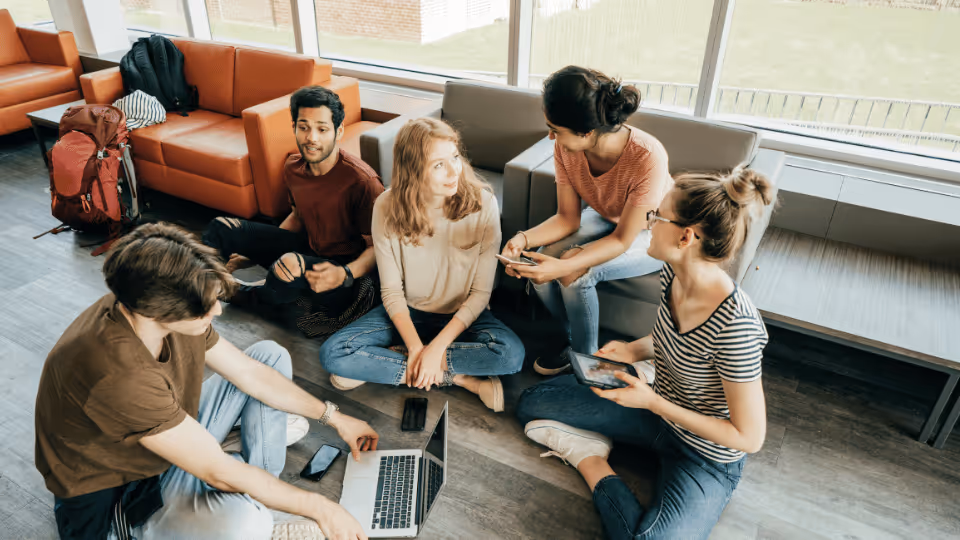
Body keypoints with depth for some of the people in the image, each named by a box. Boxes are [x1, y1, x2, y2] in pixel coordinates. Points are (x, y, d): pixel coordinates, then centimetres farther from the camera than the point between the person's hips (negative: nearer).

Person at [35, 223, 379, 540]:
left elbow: (250, 373, -3)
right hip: (114, 496, -8)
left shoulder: (160, 312, -15)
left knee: (270, 355, 5)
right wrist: (319, 508, -22)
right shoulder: (118, 376, -39)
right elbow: (220, 473, -31)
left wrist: (335, 418, 2)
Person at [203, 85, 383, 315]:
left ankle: (253, 295, -1)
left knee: (290, 263, -38)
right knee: (221, 228, 0)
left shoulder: (362, 181, -26)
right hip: (309, 246, 7)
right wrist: (255, 251, 13)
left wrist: (345, 274, -39)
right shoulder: (293, 167, -3)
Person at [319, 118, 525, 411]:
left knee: (512, 352, -31)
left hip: (463, 315, -1)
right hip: (407, 312, 1)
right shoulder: (387, 208, -16)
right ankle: (457, 377, -14)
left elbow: (481, 291, -15)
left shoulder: (482, 203, -19)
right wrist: (416, 348, -22)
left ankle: (376, 367, -16)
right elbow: (391, 291, -9)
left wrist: (436, 347, -22)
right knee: (333, 353, -20)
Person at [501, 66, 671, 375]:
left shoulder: (647, 157, -38)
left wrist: (565, 266, -42)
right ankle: (572, 338, 9)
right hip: (605, 218, 5)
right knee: (539, 269, -19)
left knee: (575, 274, -28)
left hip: (651, 233, -5)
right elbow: (568, 219, -11)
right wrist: (524, 239, -30)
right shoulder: (566, 149, -22)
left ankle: (585, 358, 0)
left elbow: (622, 240, -29)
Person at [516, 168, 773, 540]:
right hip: (657, 410, 6)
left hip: (706, 459, -5)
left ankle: (592, 466, -8)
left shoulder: (735, 325, -35)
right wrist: (634, 350, -11)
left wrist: (652, 402, -27)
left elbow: (749, 436, -25)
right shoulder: (672, 274, -12)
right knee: (532, 402, 2)